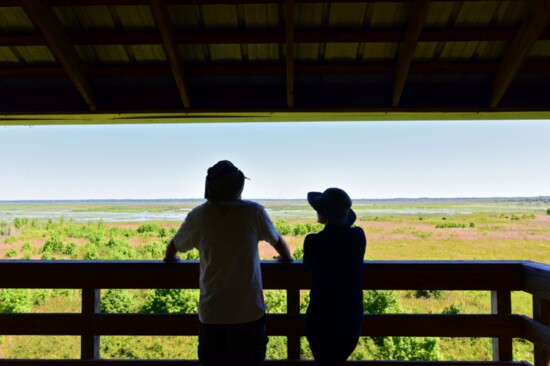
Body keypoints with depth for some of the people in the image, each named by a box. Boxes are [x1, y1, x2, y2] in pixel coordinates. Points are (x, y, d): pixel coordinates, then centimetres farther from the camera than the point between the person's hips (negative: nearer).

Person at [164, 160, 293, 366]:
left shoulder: (198, 216, -3)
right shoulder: (254, 212, -6)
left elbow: (173, 247, 13)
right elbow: (278, 242, 10)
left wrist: (170, 257, 36)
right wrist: (286, 258, 31)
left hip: (211, 313, 1)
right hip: (249, 311, -1)